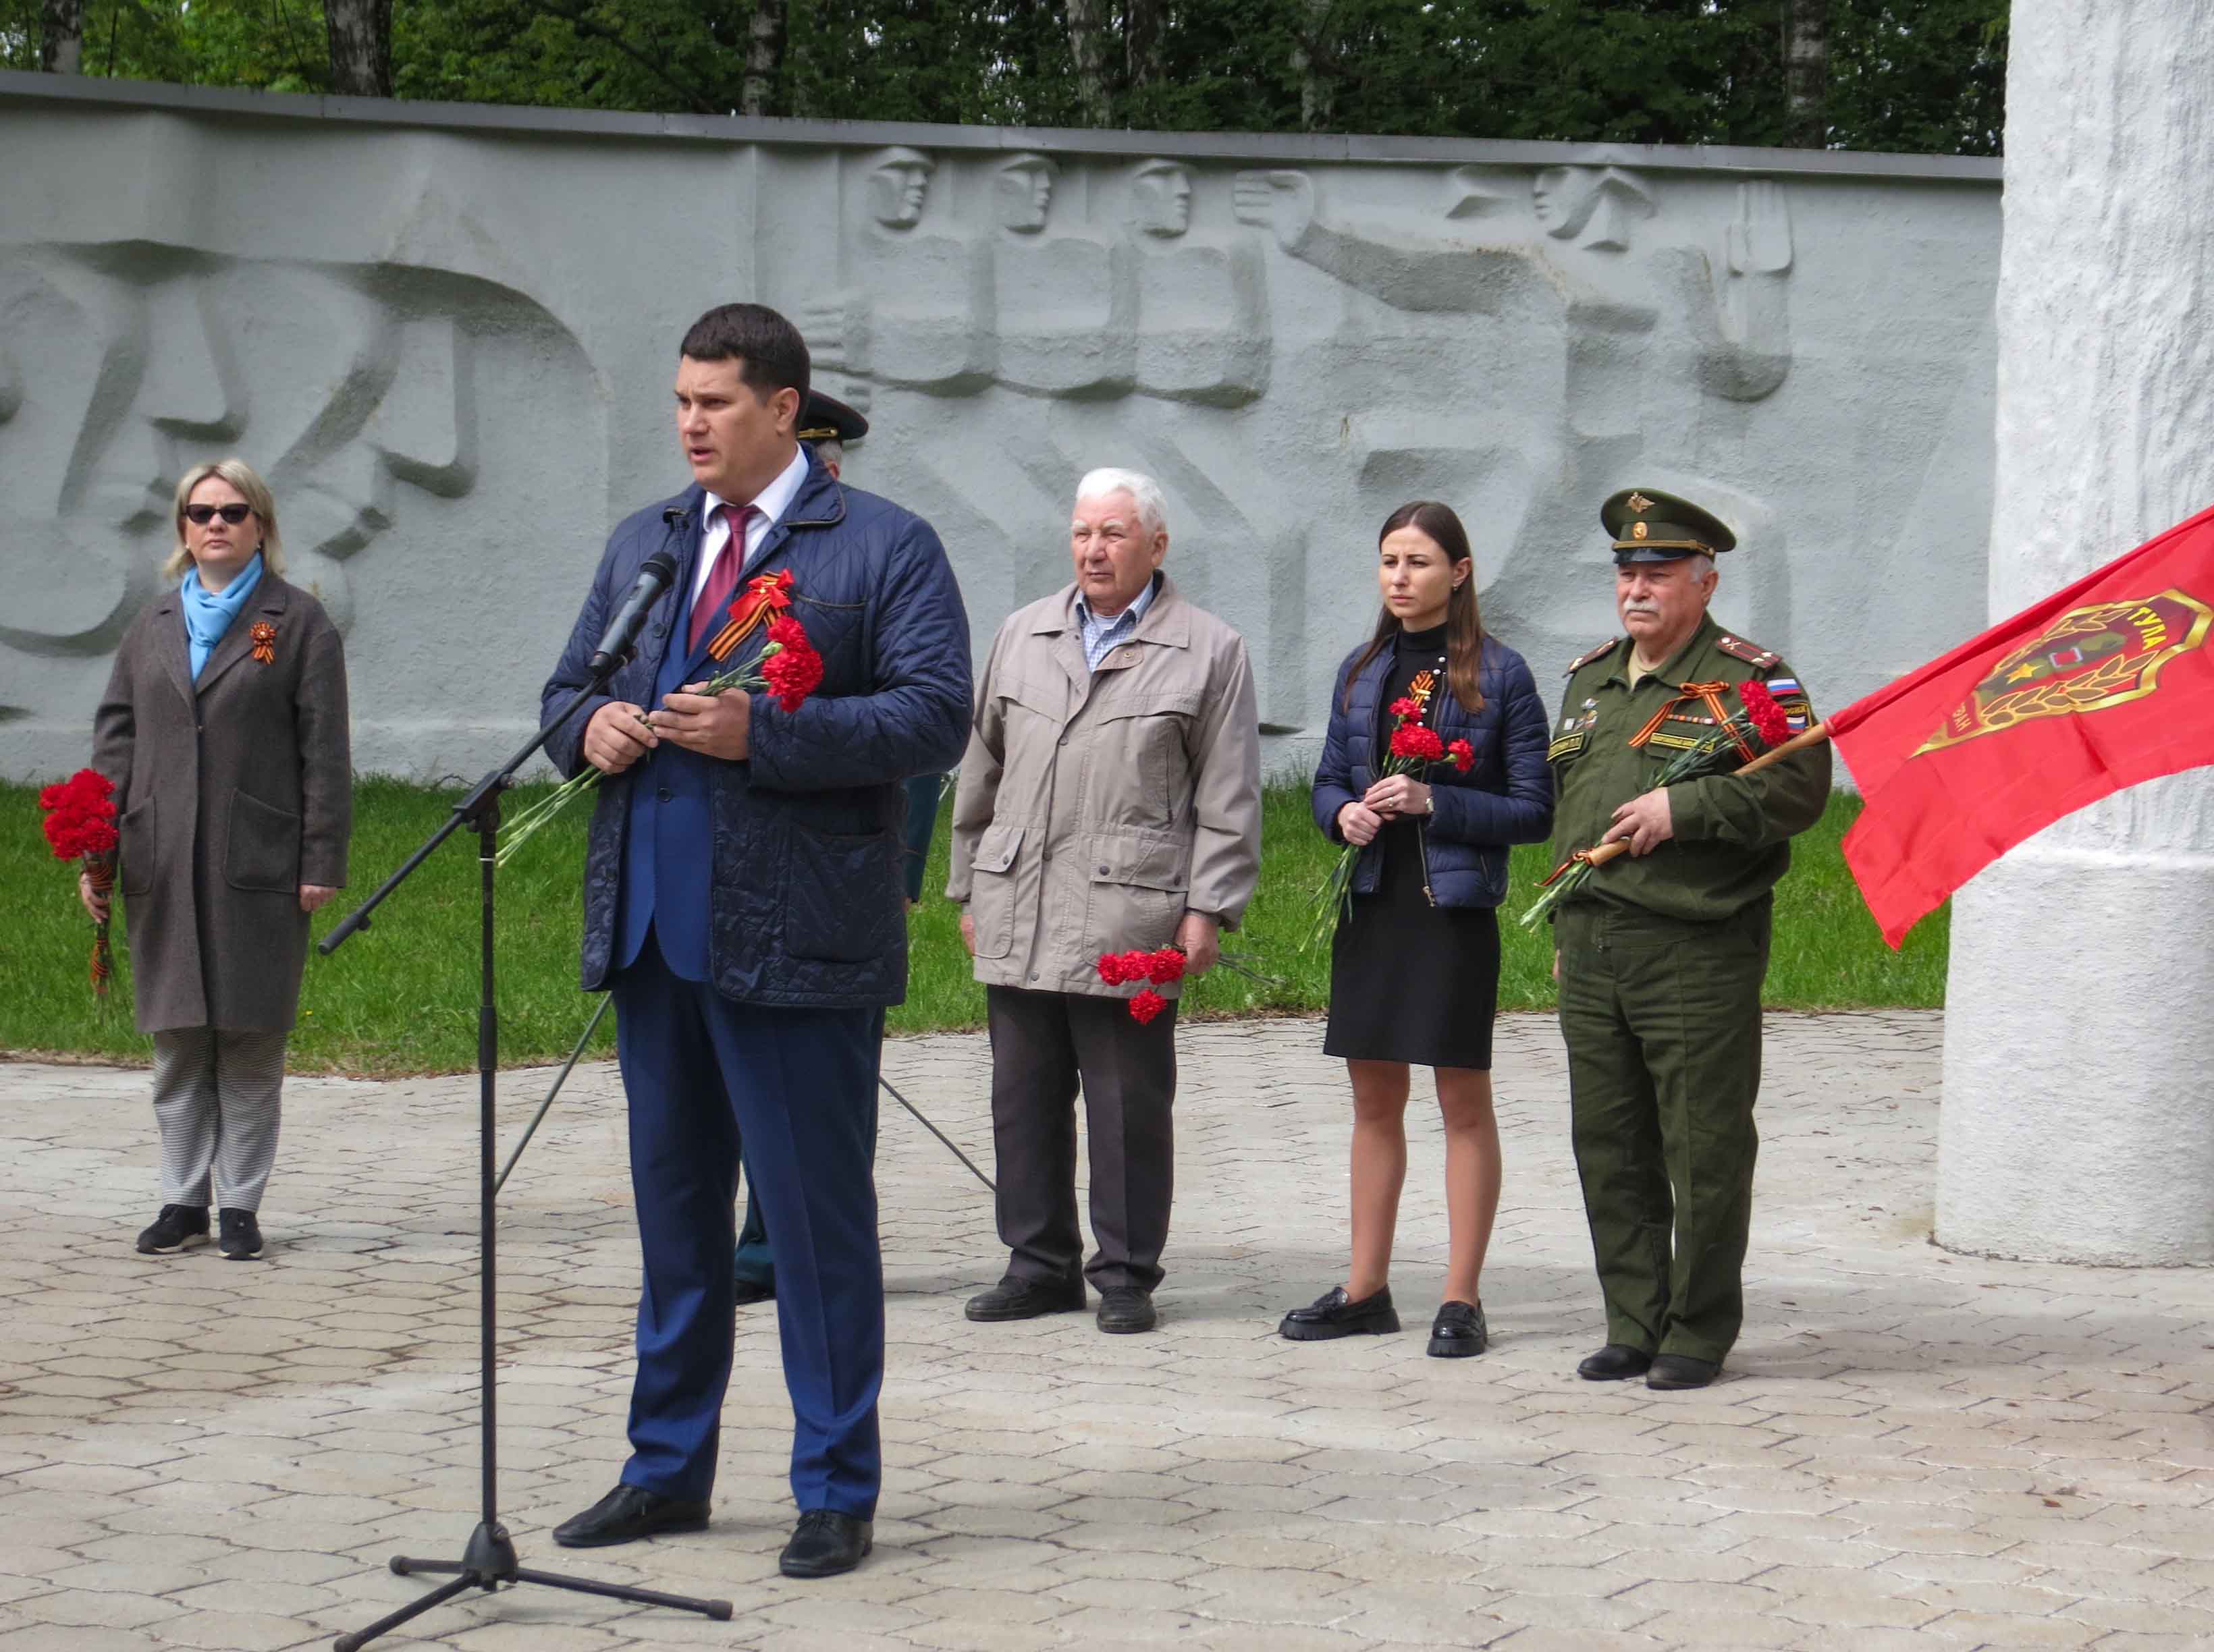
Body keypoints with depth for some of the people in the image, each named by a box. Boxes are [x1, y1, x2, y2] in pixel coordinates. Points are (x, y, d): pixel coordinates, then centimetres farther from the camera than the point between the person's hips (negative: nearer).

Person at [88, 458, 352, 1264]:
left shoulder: (299, 623, 3)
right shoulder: (154, 625, 15)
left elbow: (324, 752, -1)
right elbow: (116, 736, 14)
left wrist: (322, 860, -7)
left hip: (257, 864, -3)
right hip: (163, 868, 4)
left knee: (252, 1044, 1)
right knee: (177, 1039, 6)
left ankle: (240, 1204, 8)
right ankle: (183, 1200, 13)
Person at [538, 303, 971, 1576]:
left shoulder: (887, 546, -3)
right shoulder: (643, 545, 17)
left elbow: (935, 713, -12)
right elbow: (569, 686, 22)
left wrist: (760, 732, -21)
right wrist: (592, 728, -3)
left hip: (795, 943, -6)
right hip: (652, 932, 6)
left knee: (819, 1218, -1)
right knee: (674, 1208, 15)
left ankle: (838, 1494, 8)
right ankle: (668, 1471, 25)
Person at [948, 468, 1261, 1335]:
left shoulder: (1210, 651, 3)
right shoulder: (1023, 637, 15)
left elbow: (1228, 798, 0)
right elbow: (981, 770, 20)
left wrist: (1207, 908, -6)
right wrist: (970, 888, 16)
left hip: (1129, 920, -4)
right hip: (1017, 919, 4)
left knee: (1129, 1108, 0)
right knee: (1024, 1100, 8)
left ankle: (1126, 1274, 9)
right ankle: (1040, 1265, 18)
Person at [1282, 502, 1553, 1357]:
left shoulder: (1498, 674, -5)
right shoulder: (1362, 671, 11)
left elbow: (1534, 809, -6)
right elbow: (1328, 780, 18)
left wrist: (1433, 803, -17)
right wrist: (1345, 814, -4)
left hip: (1455, 906, -5)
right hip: (1373, 902, 5)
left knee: (1463, 1101, 1)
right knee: (1374, 1098, 11)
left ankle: (1461, 1300, 6)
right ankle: (1366, 1289, 19)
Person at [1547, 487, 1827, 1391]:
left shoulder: (1749, 681, -4)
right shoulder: (1589, 679, 18)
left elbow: (1801, 787, -16)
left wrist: (1683, 808, -21)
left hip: (1699, 952, -7)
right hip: (1590, 950, 7)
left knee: (1703, 1150, -2)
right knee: (1609, 1147, 9)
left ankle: (1700, 1333, 7)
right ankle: (1634, 1325, 18)